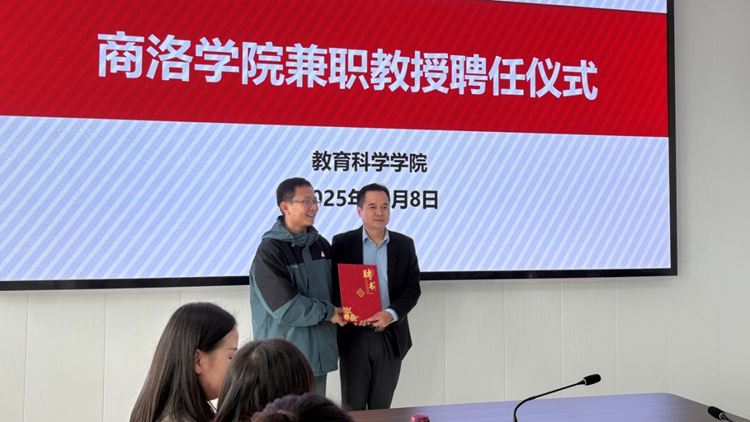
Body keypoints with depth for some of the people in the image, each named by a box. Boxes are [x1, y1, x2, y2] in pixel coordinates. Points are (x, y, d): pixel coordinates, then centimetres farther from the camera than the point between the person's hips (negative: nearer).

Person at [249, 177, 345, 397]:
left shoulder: (321, 245, 9)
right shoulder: (269, 251, -12)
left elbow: (335, 289, 19)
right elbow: (284, 308, -18)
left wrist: (342, 310, -2)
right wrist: (327, 311, -8)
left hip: (319, 354, 6)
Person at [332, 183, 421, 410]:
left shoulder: (405, 244, 6)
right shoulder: (342, 243, 0)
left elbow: (413, 287, 2)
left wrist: (391, 313, -15)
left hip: (391, 336, 2)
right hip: (354, 337, -2)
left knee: (381, 407, 11)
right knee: (353, 407, 5)